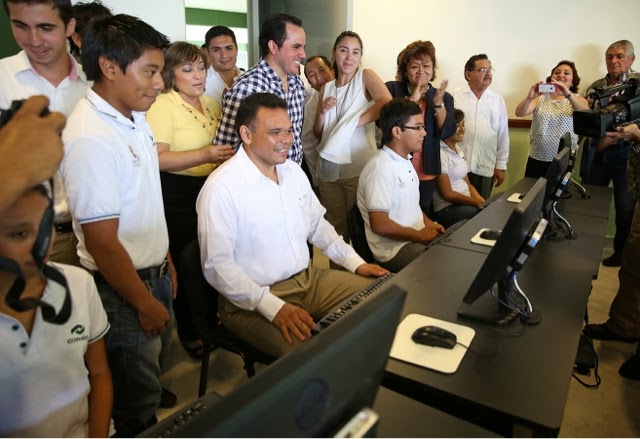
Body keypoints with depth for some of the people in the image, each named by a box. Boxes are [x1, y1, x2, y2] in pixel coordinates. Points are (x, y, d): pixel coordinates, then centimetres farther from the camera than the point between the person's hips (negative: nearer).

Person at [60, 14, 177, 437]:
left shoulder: (134, 116, 1)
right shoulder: (90, 139, -26)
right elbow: (101, 242, -23)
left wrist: (166, 260, 15)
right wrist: (144, 303, -14)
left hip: (155, 272, 8)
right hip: (124, 289, -8)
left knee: (155, 363, 30)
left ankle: (153, 395, 56)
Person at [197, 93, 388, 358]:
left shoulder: (293, 171, 7)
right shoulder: (221, 187, -17)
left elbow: (318, 225, 18)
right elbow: (216, 265, -20)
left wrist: (356, 263, 8)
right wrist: (274, 307, -28)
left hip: (308, 279, 8)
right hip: (252, 301, -7)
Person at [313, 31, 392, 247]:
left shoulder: (365, 76, 1)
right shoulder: (326, 88, 12)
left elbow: (387, 103, -19)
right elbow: (317, 134, 13)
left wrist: (353, 122, -15)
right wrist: (323, 112, -5)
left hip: (358, 168, -4)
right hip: (328, 169, 4)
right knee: (335, 229, 11)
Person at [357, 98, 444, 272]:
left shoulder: (405, 161, 12)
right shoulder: (381, 168, -20)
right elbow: (379, 225, -24)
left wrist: (429, 224, 5)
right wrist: (420, 234, -14)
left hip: (416, 239, 9)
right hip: (395, 249, -9)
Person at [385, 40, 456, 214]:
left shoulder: (444, 97, 7)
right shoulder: (391, 89, -1)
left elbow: (447, 132, -5)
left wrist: (438, 103, -18)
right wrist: (410, 100, -21)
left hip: (426, 174, 3)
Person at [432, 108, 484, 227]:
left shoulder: (458, 150, 13)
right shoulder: (440, 154, -14)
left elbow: (467, 184, 13)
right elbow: (447, 194, -16)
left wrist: (483, 202, -3)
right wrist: (478, 203, -13)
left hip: (465, 203, 9)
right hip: (447, 208, -8)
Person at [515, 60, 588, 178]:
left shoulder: (577, 99, 6)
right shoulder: (541, 98, 7)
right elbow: (519, 113, -8)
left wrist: (568, 94, -31)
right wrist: (530, 97, -28)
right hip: (537, 159, 1)